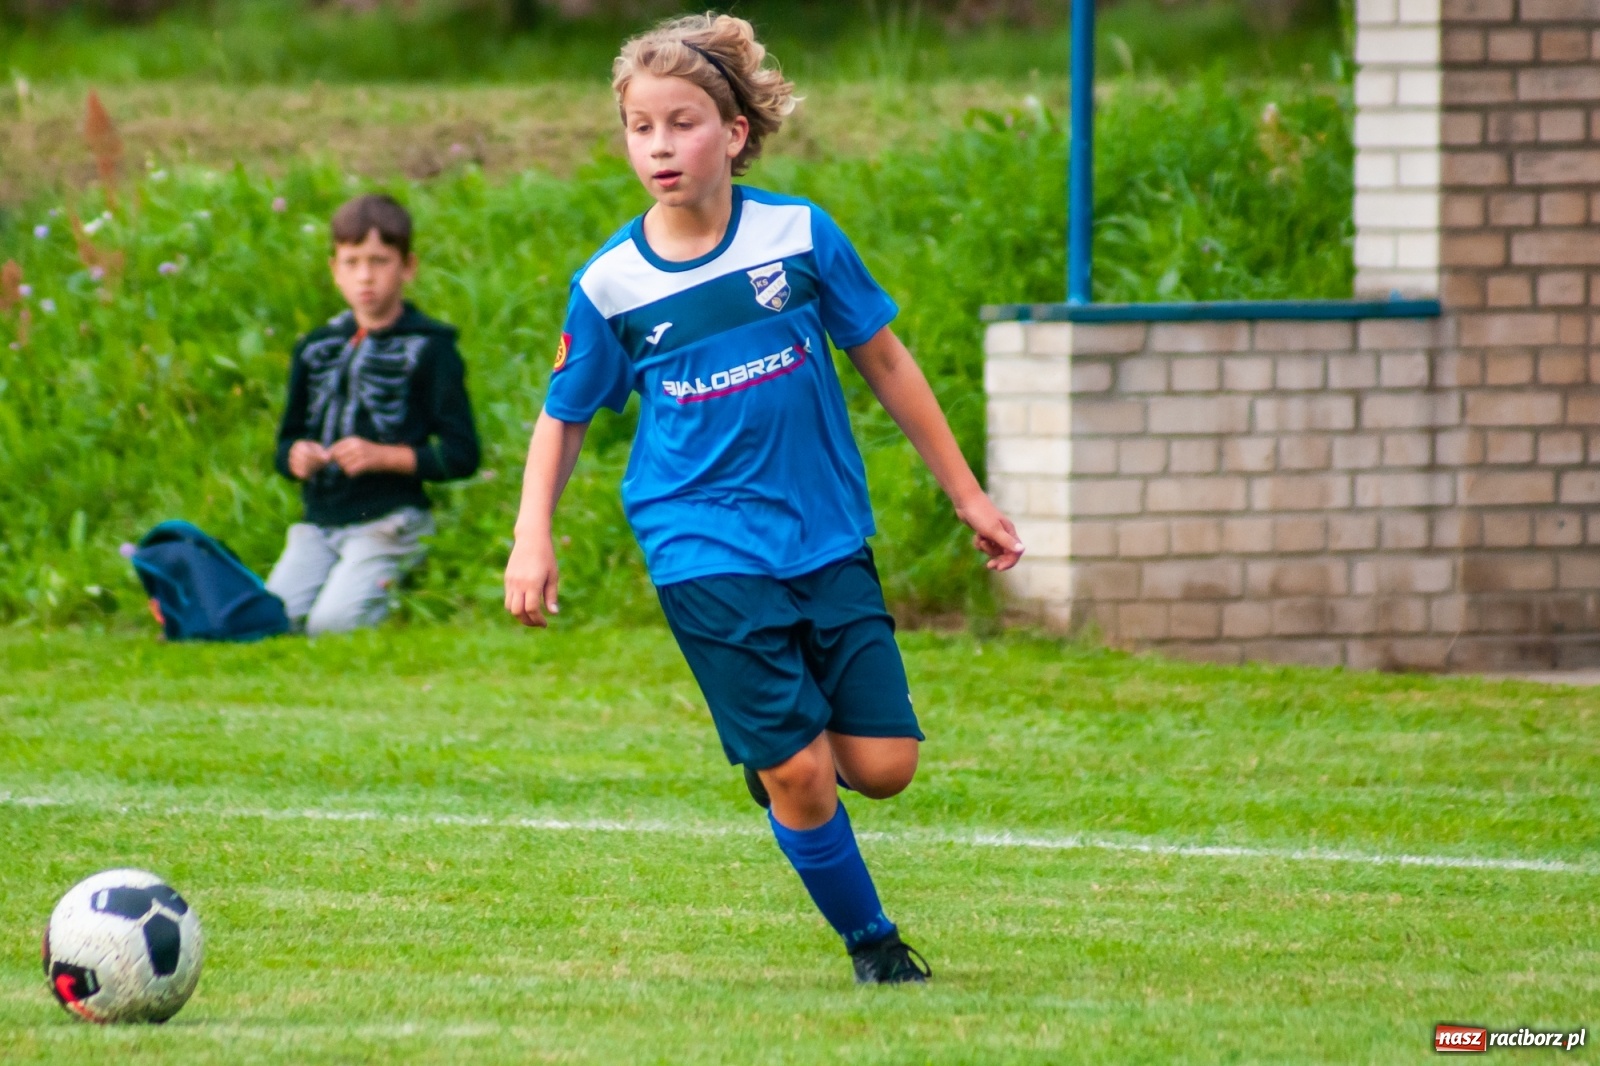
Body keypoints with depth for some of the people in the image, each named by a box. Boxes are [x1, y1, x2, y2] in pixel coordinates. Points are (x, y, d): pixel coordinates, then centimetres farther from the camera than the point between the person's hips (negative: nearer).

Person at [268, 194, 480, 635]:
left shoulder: (429, 349, -1)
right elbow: (288, 439, 24)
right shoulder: (315, 349, 16)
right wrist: (296, 457, -1)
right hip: (319, 523, 6)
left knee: (331, 623, -25)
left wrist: (384, 456, -16)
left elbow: (462, 454, -5)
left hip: (388, 522, -6)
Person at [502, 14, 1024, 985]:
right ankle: (872, 942, 13)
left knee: (884, 765, -4)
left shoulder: (798, 234, -4)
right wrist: (532, 540, -5)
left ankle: (775, 757, 29)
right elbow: (564, 420, 9)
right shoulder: (610, 285, -5)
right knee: (800, 774, -9)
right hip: (706, 555, -2)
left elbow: (885, 361, 7)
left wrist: (967, 495, 10)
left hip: (828, 537, 2)